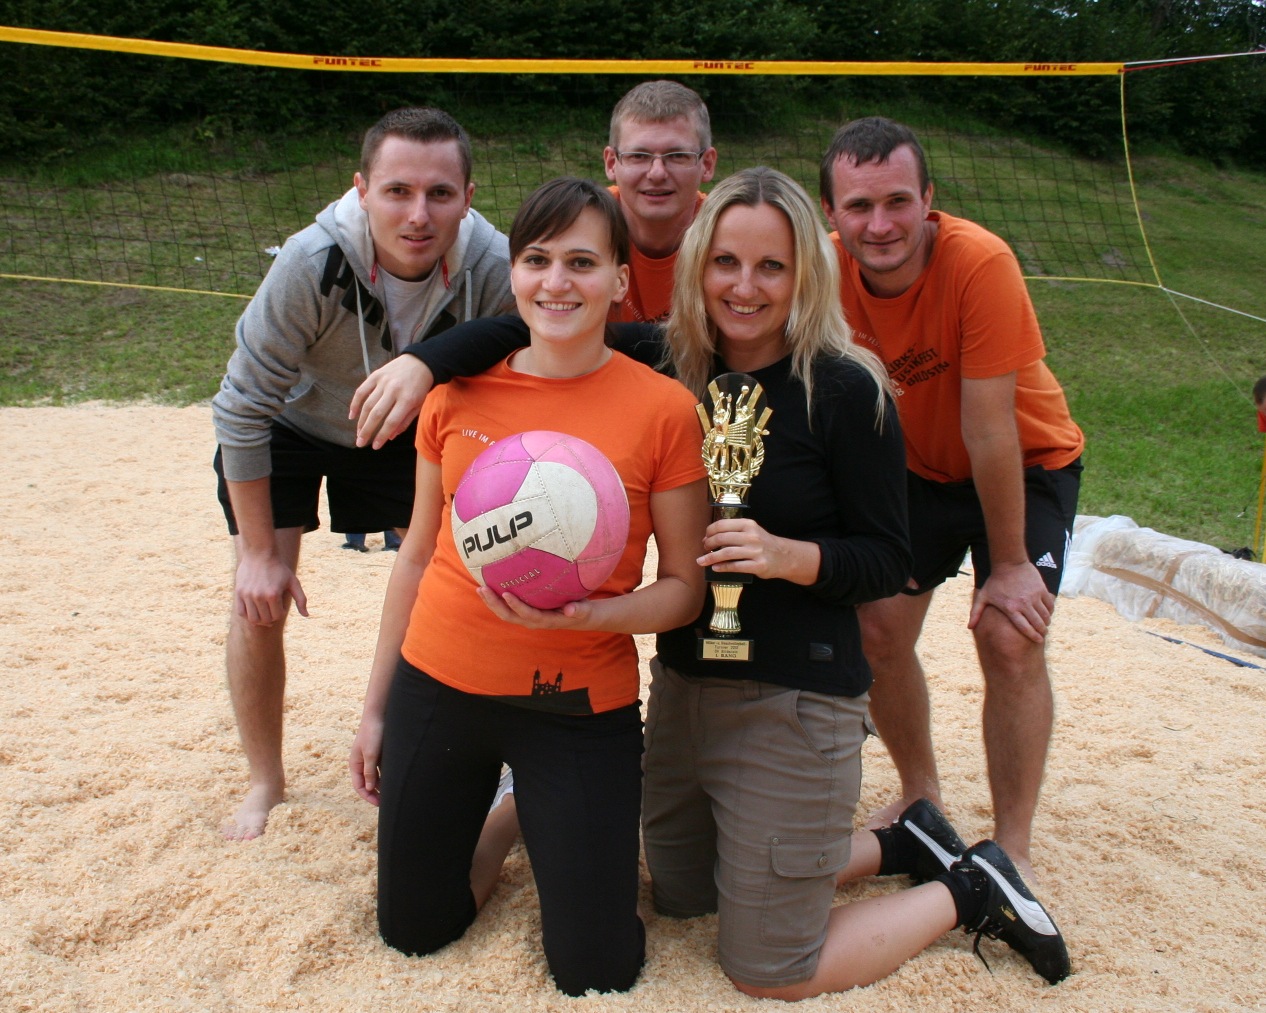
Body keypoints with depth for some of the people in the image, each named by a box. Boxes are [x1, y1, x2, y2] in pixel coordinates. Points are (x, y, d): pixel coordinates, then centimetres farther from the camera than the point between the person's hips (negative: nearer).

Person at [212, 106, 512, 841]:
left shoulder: (494, 270, -31)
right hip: (292, 427, -2)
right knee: (260, 603, -5)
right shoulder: (313, 263, -36)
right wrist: (260, 551, -19)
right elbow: (242, 409, -25)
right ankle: (266, 784, 18)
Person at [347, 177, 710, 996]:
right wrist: (375, 706, 11)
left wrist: (582, 614, -27)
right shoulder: (461, 390, -3)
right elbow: (419, 554, 6)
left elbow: (684, 587, -7)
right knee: (411, 932, 15)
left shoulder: (663, 408, -12)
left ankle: (564, 828, 32)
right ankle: (503, 816, 41)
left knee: (596, 972, 4)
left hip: (580, 707, -2)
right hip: (439, 685, 3)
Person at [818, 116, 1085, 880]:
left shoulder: (980, 263, -33)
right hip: (915, 467, 4)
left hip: (1027, 465, -3)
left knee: (1011, 639, -15)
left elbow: (988, 427, -28)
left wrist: (1010, 562, -20)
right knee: (878, 629, -1)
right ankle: (922, 798, 24)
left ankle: (1012, 849, 3)